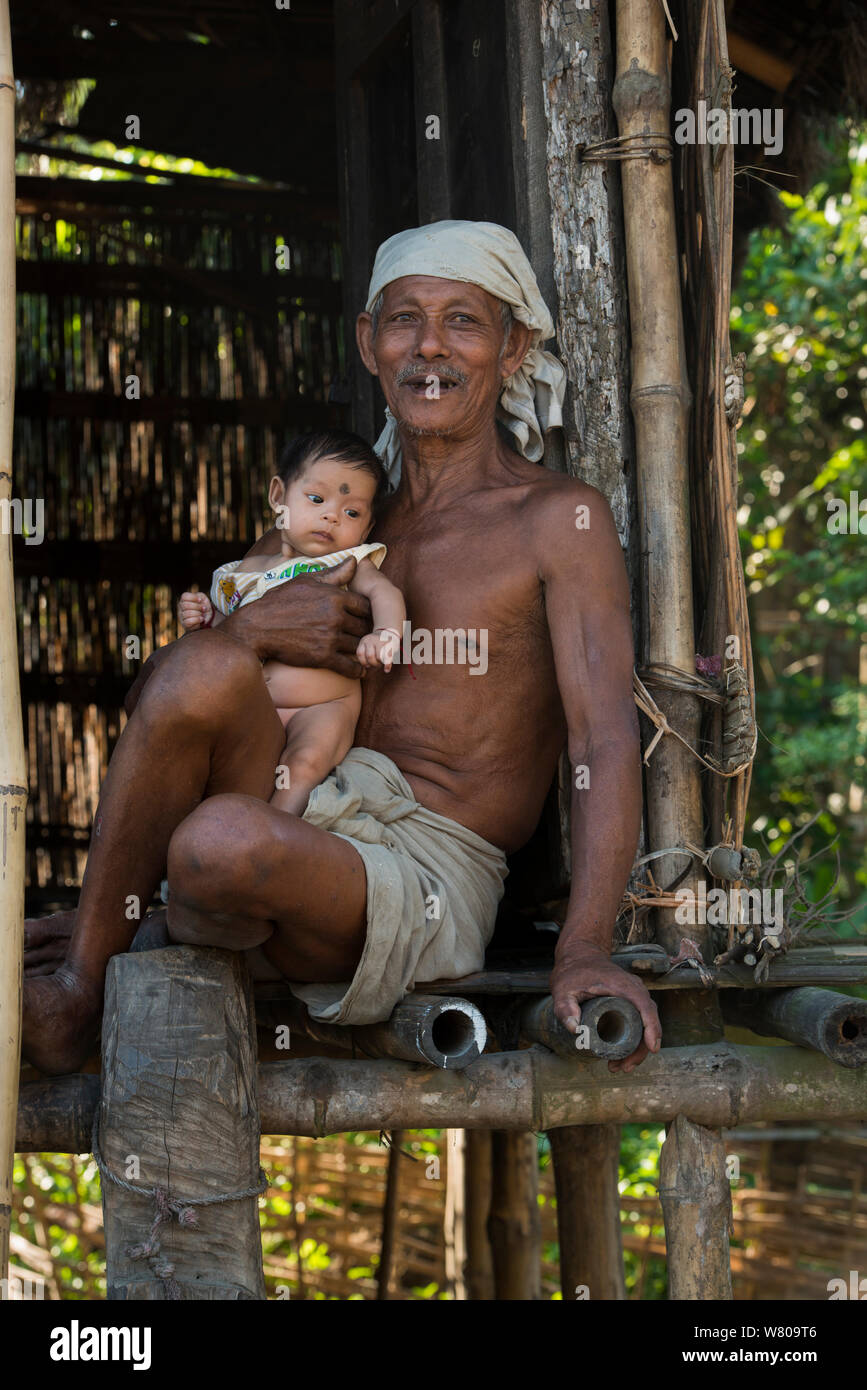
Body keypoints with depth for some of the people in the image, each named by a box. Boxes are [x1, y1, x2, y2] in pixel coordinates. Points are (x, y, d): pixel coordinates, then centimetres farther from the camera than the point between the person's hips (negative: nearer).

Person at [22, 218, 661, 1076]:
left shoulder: (558, 519, 2)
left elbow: (605, 734, -10)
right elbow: (156, 697, 15)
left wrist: (584, 952, -24)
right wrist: (246, 630, -10)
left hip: (429, 868, -4)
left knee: (224, 840, -36)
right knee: (201, 670, -26)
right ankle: (81, 987, -15)